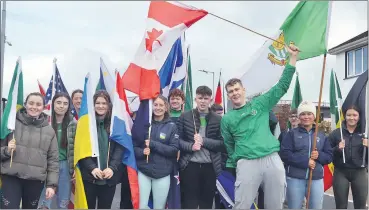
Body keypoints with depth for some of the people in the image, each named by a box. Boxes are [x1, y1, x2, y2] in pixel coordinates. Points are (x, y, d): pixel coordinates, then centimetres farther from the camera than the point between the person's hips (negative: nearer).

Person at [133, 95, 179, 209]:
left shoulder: (171, 126, -1)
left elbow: (174, 150, -8)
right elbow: (134, 146, 6)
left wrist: (153, 144, -16)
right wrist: (142, 152, -16)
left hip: (162, 174, 0)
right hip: (143, 171, 1)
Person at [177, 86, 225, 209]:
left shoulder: (218, 120, 4)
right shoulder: (185, 117, 3)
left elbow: (223, 144, -3)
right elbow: (177, 139, 0)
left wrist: (203, 141, -15)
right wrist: (191, 146, -17)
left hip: (210, 167, 1)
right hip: (189, 165, -1)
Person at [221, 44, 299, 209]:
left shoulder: (259, 104, 13)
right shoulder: (226, 119, 13)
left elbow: (282, 86, 11)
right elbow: (229, 146, 19)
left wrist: (293, 57, 7)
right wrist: (232, 167, 14)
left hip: (272, 159, 1)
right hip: (247, 163, -1)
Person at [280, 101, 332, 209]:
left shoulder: (321, 135, 10)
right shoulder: (292, 134, 0)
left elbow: (329, 156, 9)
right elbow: (285, 154, -9)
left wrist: (319, 155, -12)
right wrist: (305, 161, -16)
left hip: (316, 179, 2)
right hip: (295, 178, -2)